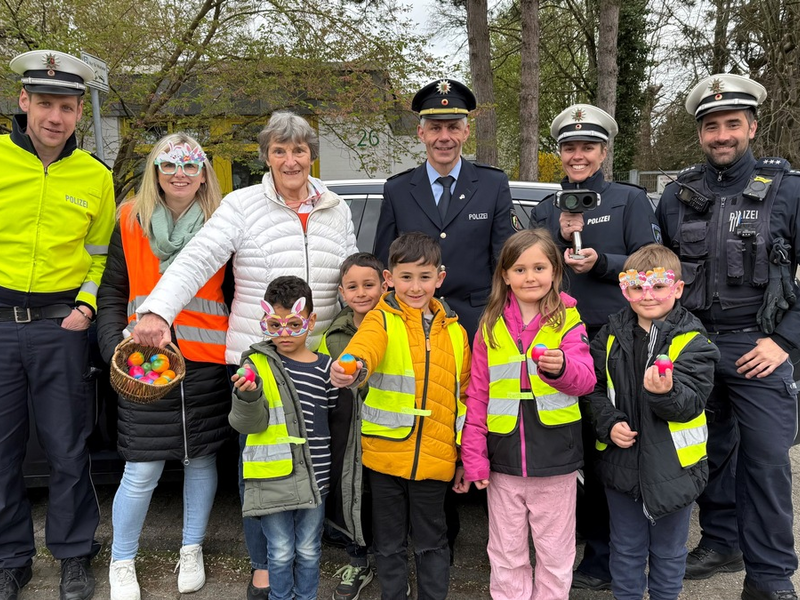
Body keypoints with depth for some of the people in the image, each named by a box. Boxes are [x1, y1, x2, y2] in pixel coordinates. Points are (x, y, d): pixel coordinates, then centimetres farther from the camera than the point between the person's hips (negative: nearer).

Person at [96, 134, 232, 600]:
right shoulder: (131, 221, 5)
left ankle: (192, 551, 33)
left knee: (201, 457, 12)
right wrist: (115, 346, -5)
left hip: (206, 361, 1)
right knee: (142, 470, 1)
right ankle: (122, 563, 24)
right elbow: (112, 292, 9)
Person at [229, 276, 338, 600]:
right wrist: (248, 397, -29)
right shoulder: (257, 364, -6)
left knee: (308, 551, 17)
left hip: (314, 476, 2)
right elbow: (248, 423, -12)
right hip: (272, 477, -2)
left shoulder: (326, 367, 0)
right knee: (281, 553, 9)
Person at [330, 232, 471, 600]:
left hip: (434, 457, 2)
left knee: (431, 541, 14)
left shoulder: (454, 332, 7)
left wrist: (466, 453, 10)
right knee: (389, 542, 14)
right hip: (386, 453, -2)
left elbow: (466, 395, 12)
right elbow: (366, 346, -28)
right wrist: (353, 367, -51)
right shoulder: (382, 320, -4)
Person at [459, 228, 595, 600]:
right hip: (503, 457, 2)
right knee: (506, 554, 15)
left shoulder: (568, 320, -4)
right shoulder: (490, 325, 1)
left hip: (555, 455, -2)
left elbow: (585, 380, -13)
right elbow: (477, 394, 3)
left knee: (555, 554, 14)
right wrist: (473, 455, -2)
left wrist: (561, 368, -36)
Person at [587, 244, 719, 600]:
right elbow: (594, 388, 2)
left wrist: (666, 393, -40)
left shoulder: (692, 341, -11)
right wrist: (609, 423, -13)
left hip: (672, 465, -2)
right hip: (621, 461, 3)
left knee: (668, 551, 17)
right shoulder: (612, 336, -1)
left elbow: (691, 402, -19)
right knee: (626, 549, 18)